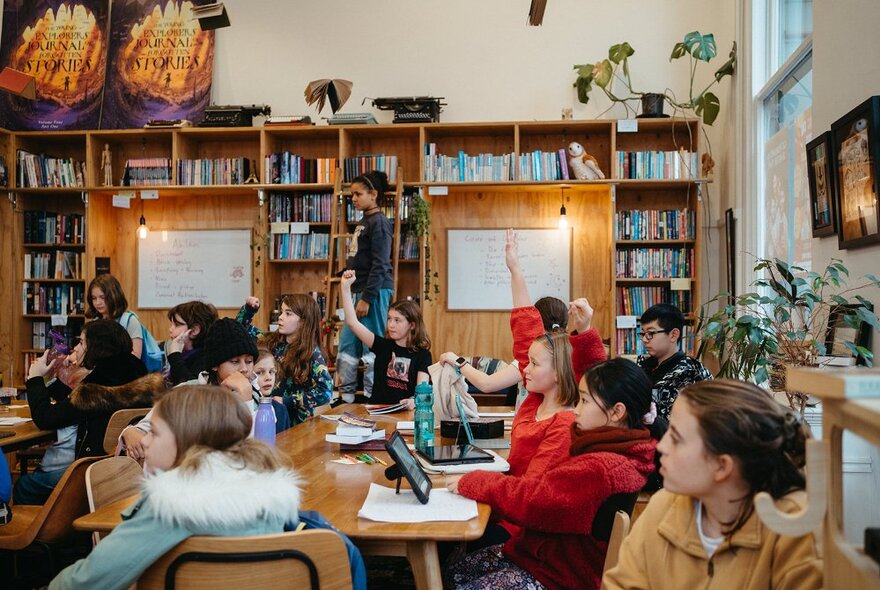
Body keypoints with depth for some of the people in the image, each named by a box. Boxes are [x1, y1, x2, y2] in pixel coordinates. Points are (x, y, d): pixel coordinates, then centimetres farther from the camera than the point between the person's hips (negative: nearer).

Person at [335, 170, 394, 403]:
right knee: (346, 346, 11)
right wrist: (357, 295, 18)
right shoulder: (363, 222, 17)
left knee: (371, 348, -5)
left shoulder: (379, 222, -10)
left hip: (375, 291, -10)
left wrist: (366, 298, -20)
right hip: (359, 290, 10)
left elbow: (379, 265, -17)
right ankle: (345, 396, 19)